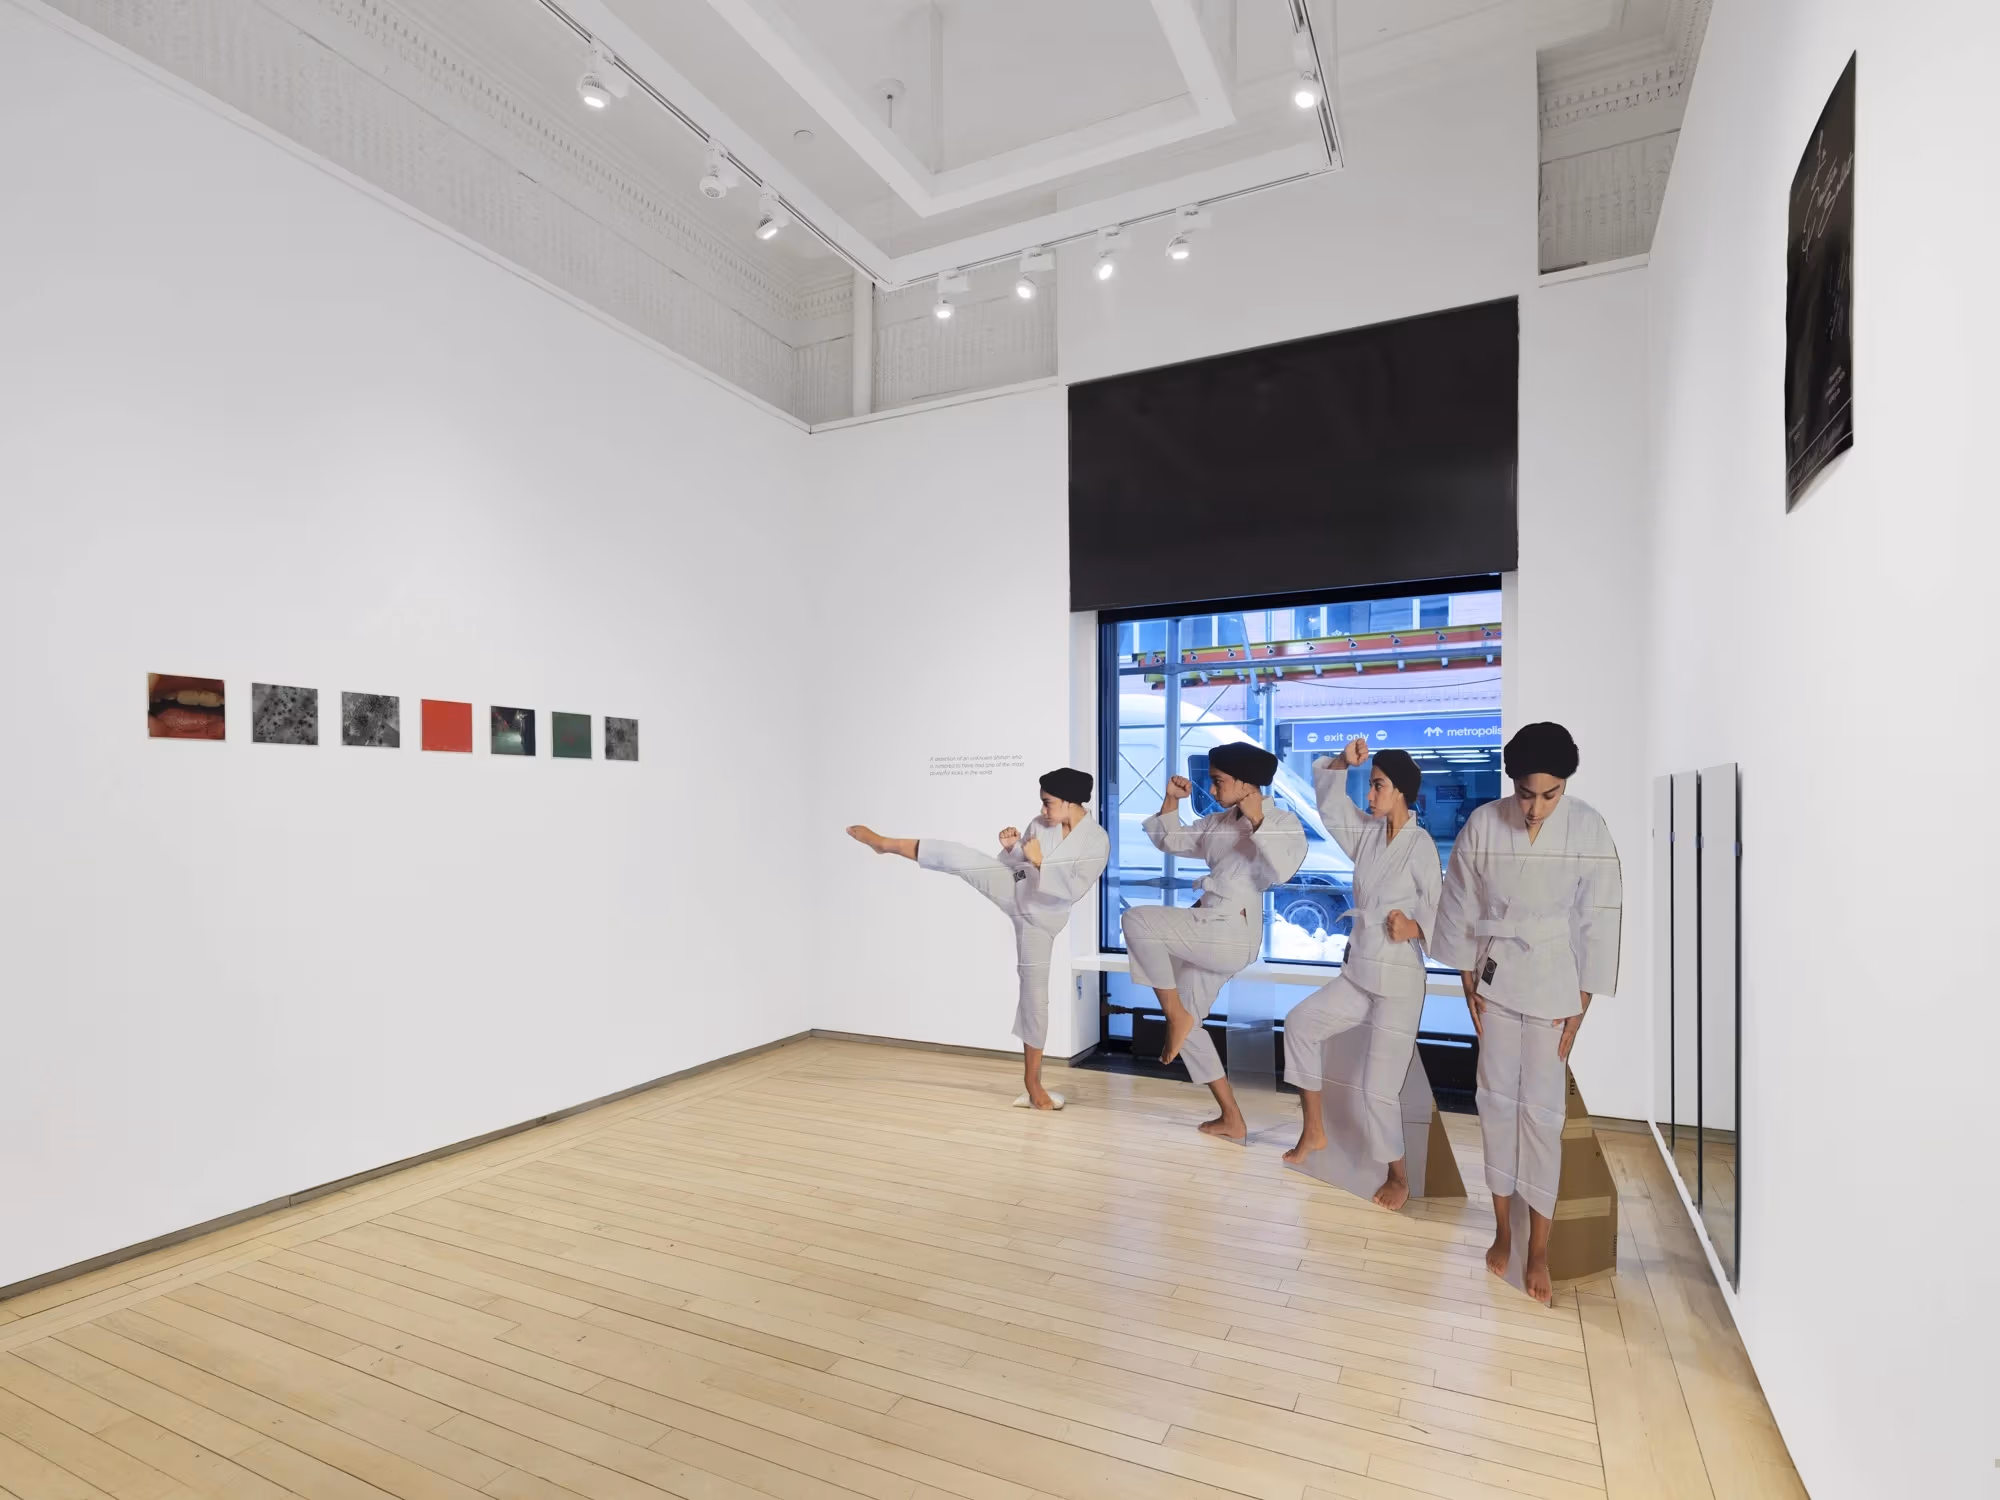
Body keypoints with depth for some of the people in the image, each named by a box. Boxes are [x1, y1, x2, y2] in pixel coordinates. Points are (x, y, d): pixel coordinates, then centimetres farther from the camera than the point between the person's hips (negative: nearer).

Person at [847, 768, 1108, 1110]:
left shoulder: (1097, 842, -15)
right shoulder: (1039, 824, -1)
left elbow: (1074, 889, -23)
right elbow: (1015, 864, 7)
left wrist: (1039, 862, -25)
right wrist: (1010, 848, -13)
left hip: (1039, 915, -3)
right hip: (1013, 888, 3)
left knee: (1035, 992, 3)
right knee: (956, 856, -16)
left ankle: (1032, 1081, 16)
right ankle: (885, 843, 2)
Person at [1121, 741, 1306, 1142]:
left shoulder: (1283, 822, -4)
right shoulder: (1218, 823, 16)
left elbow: (1282, 870, -23)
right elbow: (1169, 841, 22)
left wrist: (1256, 820, -23)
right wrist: (1171, 801, 9)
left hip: (1232, 933, -9)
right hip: (1206, 934, 9)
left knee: (1136, 919, -22)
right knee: (1187, 1024, 12)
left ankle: (1177, 1015, -8)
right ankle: (1232, 1121, 21)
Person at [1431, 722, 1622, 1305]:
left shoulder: (1589, 830, -12)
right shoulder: (1483, 824, -9)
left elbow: (1600, 921, -7)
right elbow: (1461, 907, 0)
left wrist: (1581, 1007, -6)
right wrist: (1469, 982, 2)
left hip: (1555, 981, -2)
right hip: (1496, 976, 2)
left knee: (1541, 1110, 1)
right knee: (1497, 1100, 9)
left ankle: (1539, 1249, 15)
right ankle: (1502, 1229, 25)